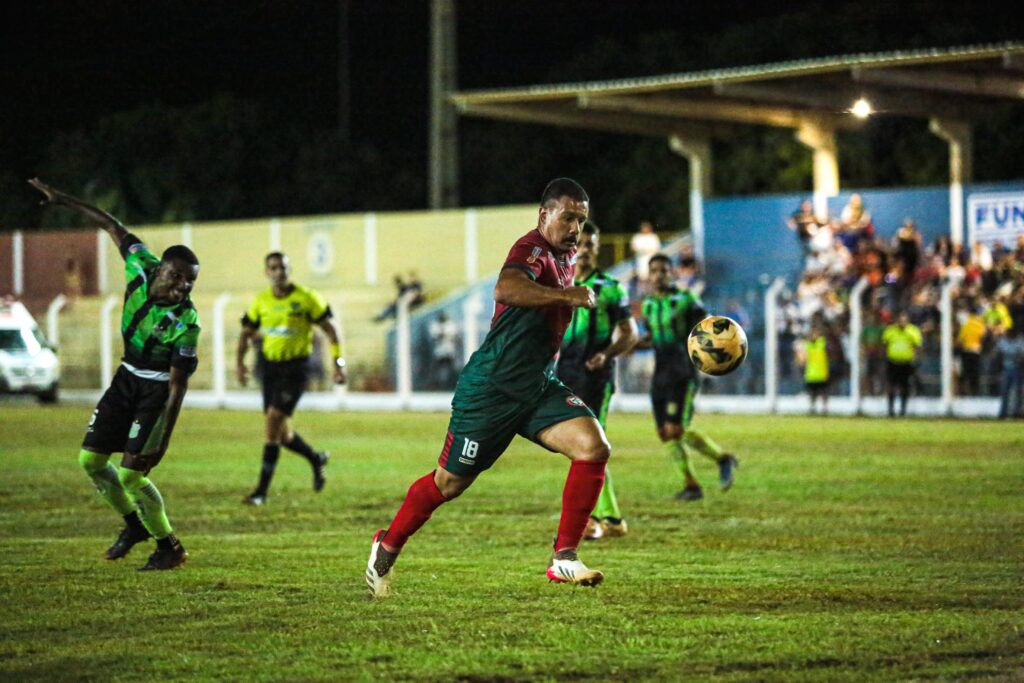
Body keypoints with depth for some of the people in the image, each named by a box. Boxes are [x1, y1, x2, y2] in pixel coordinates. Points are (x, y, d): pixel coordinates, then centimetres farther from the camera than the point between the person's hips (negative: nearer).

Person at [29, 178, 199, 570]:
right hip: (128, 377, 7)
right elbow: (112, 226, -1)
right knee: (91, 459, 9)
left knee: (130, 474, -11)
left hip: (157, 388, -7)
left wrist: (163, 441, -23)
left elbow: (178, 386, -23)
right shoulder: (141, 266, -15)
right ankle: (134, 525, 29)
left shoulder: (186, 322, -27)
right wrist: (64, 201, 3)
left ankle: (169, 547, 8)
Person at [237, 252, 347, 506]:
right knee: (281, 432, 9)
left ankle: (262, 490, -14)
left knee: (273, 422, -17)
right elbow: (246, 332, 15)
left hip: (296, 367, -5)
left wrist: (338, 361, -7)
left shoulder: (306, 298, -8)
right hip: (271, 366, 5)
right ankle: (316, 459, 40)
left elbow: (329, 328, -1)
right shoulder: (261, 301, 5)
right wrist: (240, 361, 3)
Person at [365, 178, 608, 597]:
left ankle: (563, 559, -10)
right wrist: (566, 295, -42)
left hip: (537, 387, 8)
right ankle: (387, 547, 29)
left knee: (594, 447, -15)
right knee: (449, 483, 4)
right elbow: (507, 289, -41)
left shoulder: (567, 258, 12)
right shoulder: (533, 249, -17)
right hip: (492, 387, -8)